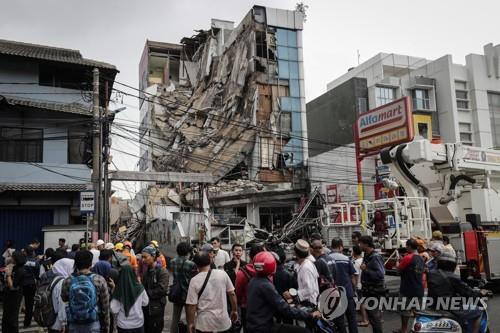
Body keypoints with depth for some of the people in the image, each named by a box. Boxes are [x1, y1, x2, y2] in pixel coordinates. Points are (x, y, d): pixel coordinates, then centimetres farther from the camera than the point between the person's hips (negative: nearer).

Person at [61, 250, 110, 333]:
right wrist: (106, 326, 4)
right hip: (94, 325, -2)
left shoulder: (67, 282, -7)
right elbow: (105, 306, -6)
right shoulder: (99, 280, -11)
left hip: (74, 326, 2)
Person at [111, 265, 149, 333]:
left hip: (123, 325, -1)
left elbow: (114, 310, -12)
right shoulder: (140, 288, -13)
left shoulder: (118, 290, -18)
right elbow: (145, 302, 3)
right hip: (138, 324, 1)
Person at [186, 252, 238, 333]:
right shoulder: (222, 274, -5)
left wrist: (190, 323, 0)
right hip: (223, 321, 2)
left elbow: (191, 305, -11)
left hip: (204, 324, -2)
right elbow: (232, 293, 0)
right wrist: (234, 310, 13)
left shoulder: (194, 280, -11)